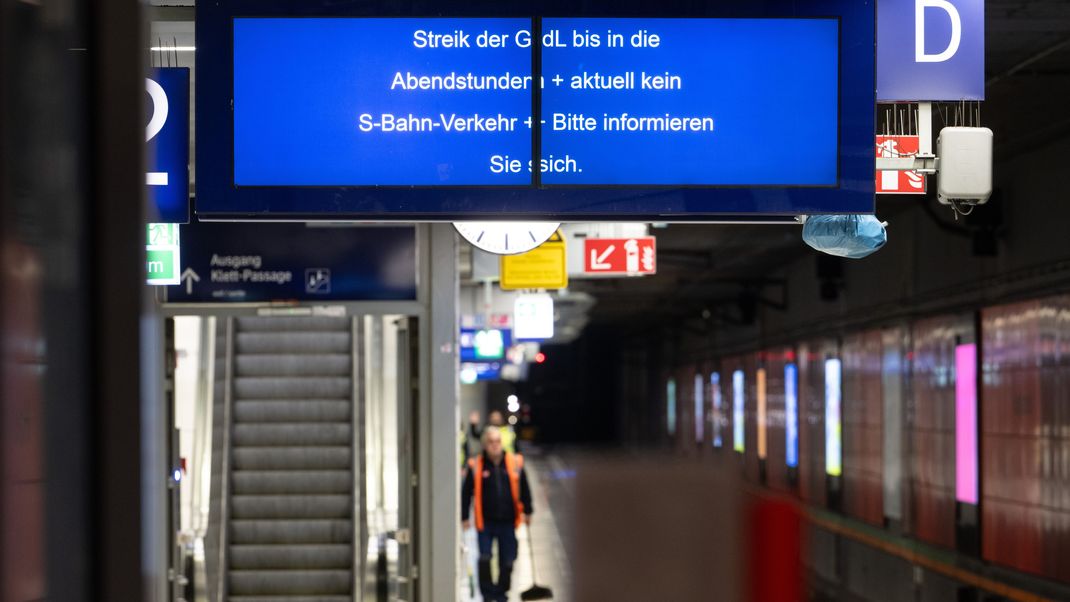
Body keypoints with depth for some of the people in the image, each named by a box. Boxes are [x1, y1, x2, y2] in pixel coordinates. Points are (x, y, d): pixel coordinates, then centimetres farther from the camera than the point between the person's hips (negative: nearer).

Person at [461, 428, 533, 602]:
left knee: (507, 561, 5)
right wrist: (464, 517, 2)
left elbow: (524, 489, 12)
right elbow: (466, 493, 3)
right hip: (485, 522, -2)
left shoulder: (514, 463, 3)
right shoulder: (476, 466, -2)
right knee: (484, 559, -9)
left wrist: (527, 512, 12)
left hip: (507, 522, 2)